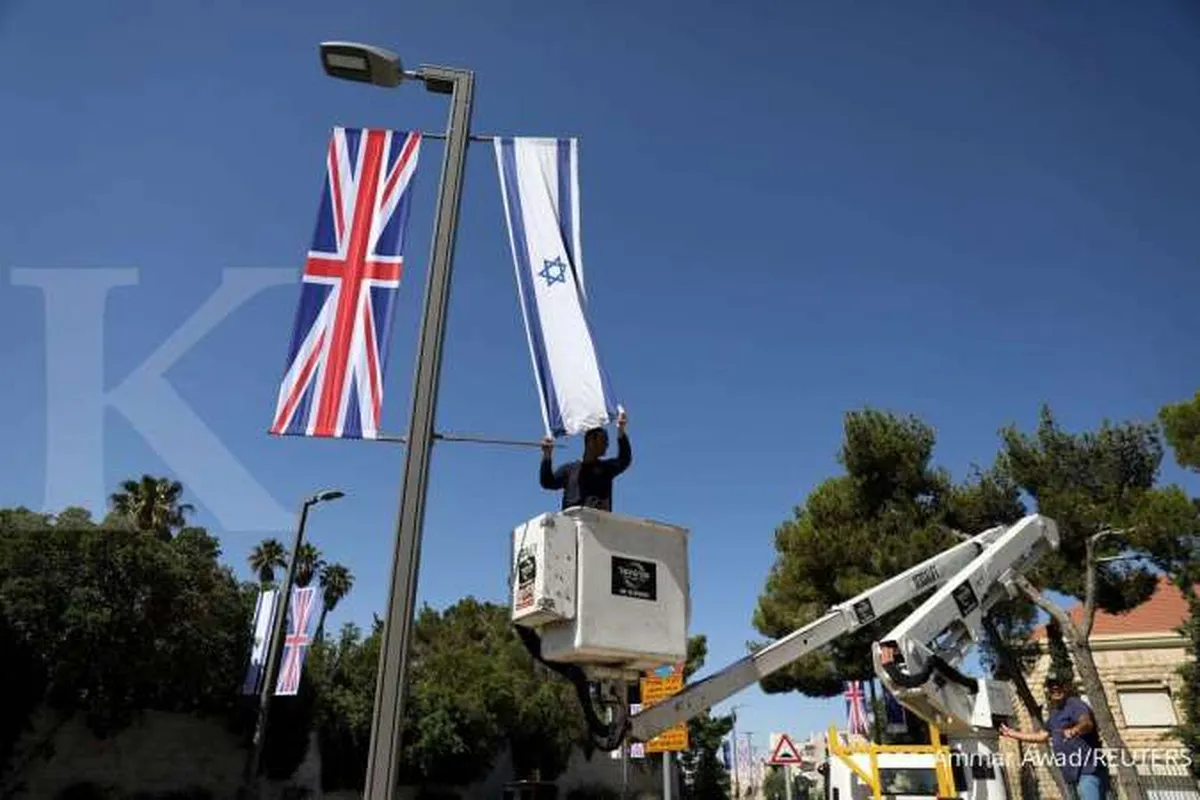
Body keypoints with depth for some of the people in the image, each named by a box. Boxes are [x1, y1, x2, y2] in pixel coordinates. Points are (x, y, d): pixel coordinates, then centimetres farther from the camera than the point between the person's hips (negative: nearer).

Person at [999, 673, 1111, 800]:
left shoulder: (1074, 704, -7)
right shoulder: (1054, 713, 21)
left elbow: (1087, 723, -29)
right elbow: (1041, 736, 31)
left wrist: (1074, 730, -50)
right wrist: (1011, 733, 34)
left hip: (1088, 771, -10)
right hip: (1074, 774, 10)